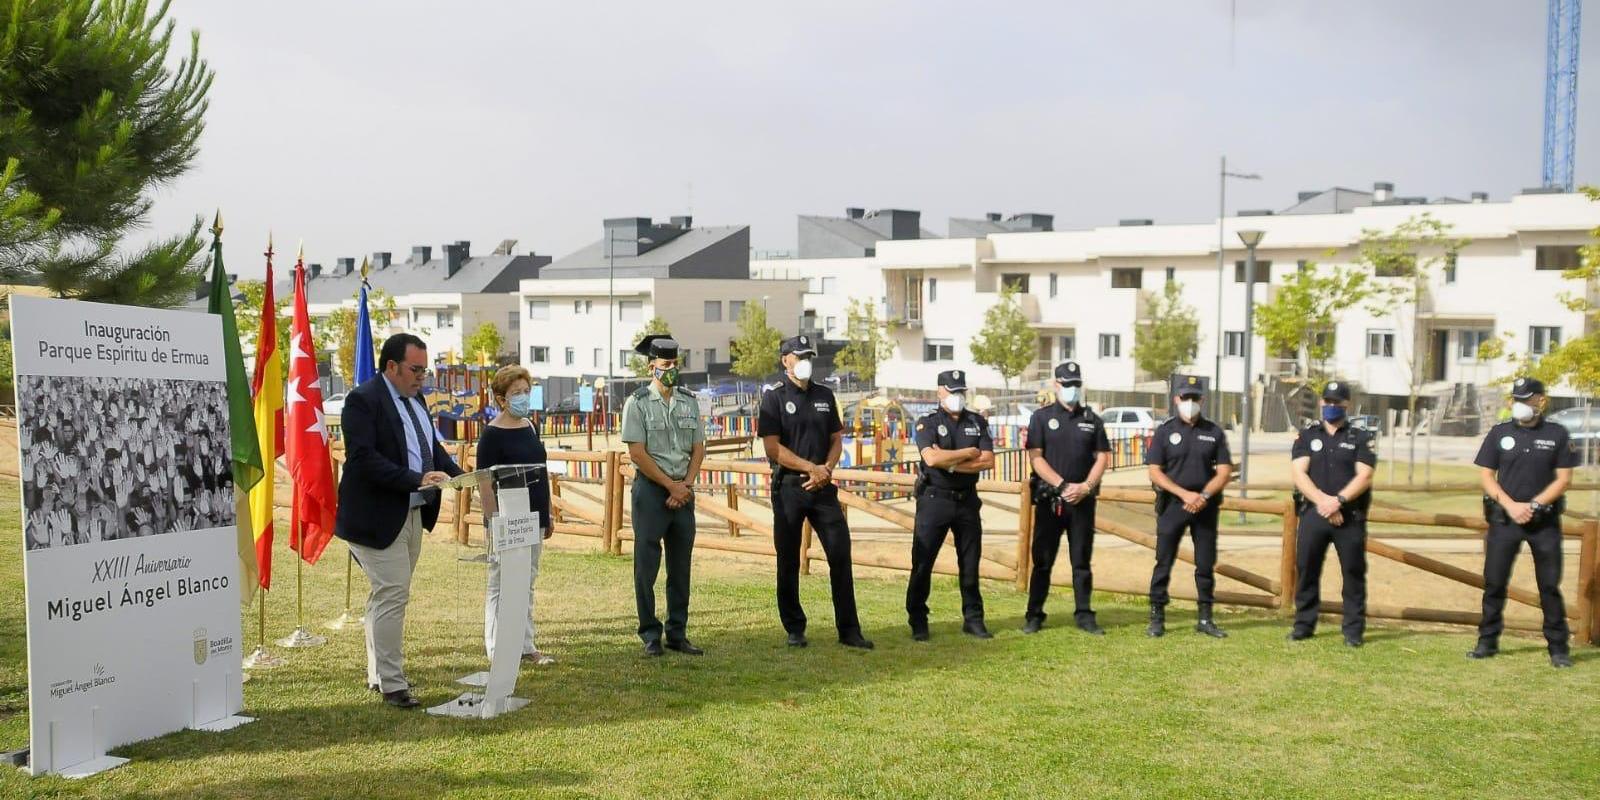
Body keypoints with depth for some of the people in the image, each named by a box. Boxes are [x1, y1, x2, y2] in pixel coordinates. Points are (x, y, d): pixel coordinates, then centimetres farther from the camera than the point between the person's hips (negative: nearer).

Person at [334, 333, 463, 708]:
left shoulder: (415, 399, 13)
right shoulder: (363, 400, -15)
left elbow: (433, 446, 19)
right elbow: (363, 458, -24)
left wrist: (457, 475, 1)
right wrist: (417, 479, -29)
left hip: (412, 514, 9)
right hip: (378, 518, -9)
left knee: (386, 595, 17)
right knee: (392, 595, -9)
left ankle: (377, 674, 27)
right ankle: (391, 684, -2)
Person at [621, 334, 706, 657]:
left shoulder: (689, 402, 9)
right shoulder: (637, 403, -5)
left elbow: (698, 449, 9)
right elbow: (637, 453, -10)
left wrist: (687, 485, -6)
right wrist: (671, 485, -10)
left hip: (684, 491, 5)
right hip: (650, 489, -5)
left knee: (681, 566, 8)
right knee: (646, 566, -1)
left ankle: (678, 633, 16)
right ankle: (650, 635, 7)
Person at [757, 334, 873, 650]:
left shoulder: (824, 395, 13)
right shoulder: (774, 396, -2)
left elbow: (836, 439, 14)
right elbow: (773, 448, -9)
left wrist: (826, 469, -5)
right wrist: (810, 468, -14)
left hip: (823, 486, 4)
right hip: (788, 487, -4)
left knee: (840, 553, 0)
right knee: (788, 561, 2)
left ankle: (849, 629, 6)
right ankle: (794, 629, 13)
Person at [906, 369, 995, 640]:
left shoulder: (977, 423, 9)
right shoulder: (927, 423, -2)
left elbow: (988, 461, -4)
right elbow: (931, 458, -20)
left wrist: (950, 463, -13)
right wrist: (969, 452, -10)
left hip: (967, 501, 4)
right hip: (934, 500, -4)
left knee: (970, 563, 9)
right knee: (922, 562, -2)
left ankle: (973, 619, 18)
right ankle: (918, 623, 5)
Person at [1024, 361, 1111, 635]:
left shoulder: (1092, 420, 11)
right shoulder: (1042, 417, 2)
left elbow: (1102, 456, 7)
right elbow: (1035, 457, -6)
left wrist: (1086, 487, -9)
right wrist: (1064, 486, -14)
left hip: (1083, 500, 2)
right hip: (1049, 499, -2)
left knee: (1082, 561, 6)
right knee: (1043, 560, 2)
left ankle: (1084, 615, 11)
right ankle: (1034, 615, 7)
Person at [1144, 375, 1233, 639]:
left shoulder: (1214, 432, 7)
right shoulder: (1164, 431, 3)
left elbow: (1225, 471, 4)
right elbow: (1155, 472, -3)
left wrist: (1204, 496, -13)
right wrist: (1185, 494, -14)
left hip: (1205, 506, 2)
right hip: (1172, 505, -2)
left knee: (1206, 563, 5)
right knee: (1163, 562, -1)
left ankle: (1205, 618, 13)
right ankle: (1157, 617, 4)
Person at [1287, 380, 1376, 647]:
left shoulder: (1361, 438, 6)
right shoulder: (1307, 436, 11)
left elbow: (1364, 477, -5)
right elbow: (1298, 473, -1)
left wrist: (1339, 500, -19)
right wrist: (1322, 501, -14)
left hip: (1350, 516, -1)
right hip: (1313, 513, 2)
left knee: (1353, 572, 0)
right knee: (1307, 570, 4)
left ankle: (1354, 630, 7)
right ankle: (1303, 625, 14)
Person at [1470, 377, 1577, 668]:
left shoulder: (1557, 435, 1)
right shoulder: (1500, 433, 4)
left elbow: (1563, 478, -1)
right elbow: (1487, 476, 4)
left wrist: (1533, 505, -12)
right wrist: (1511, 506, -10)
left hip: (1544, 521, -1)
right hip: (1504, 518, 1)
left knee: (1550, 584, 2)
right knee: (1494, 581, 3)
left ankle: (1558, 647, 10)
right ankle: (1487, 641, 13)